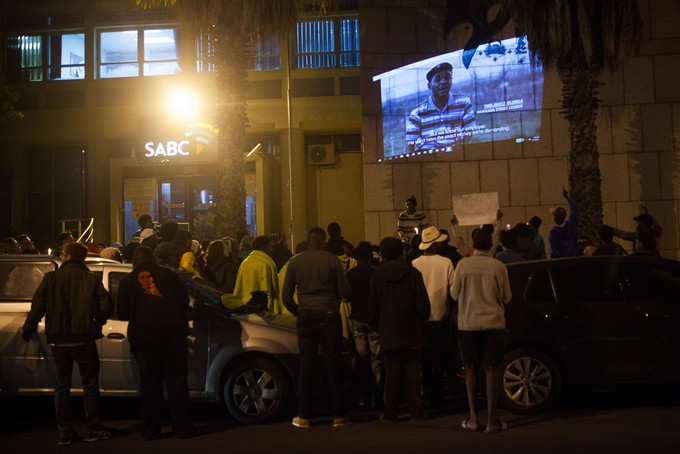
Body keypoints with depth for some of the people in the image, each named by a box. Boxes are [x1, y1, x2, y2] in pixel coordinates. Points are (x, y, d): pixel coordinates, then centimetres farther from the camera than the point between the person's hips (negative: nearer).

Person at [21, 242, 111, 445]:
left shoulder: (50, 278, 0)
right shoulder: (91, 279, -2)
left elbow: (37, 305, -6)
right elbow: (105, 304, -9)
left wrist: (28, 329, 5)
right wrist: (98, 322, 9)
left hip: (57, 340, 1)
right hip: (82, 339, -1)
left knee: (62, 386, 11)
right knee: (90, 383, 9)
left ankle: (65, 432, 12)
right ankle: (93, 429, 9)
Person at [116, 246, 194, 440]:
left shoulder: (127, 281, 5)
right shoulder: (168, 274, 6)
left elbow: (122, 313, 8)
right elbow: (185, 300, 7)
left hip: (144, 337, 0)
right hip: (173, 333, 0)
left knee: (150, 383, 7)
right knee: (176, 381, 4)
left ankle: (151, 430, 10)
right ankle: (181, 428, 5)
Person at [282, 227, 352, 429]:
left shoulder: (295, 261, 4)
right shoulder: (332, 260, -3)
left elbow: (286, 297, 6)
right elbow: (345, 292, -3)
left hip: (305, 316, 2)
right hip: (329, 314, -2)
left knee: (306, 366, 7)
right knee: (333, 365, 4)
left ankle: (303, 416, 10)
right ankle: (339, 415, 9)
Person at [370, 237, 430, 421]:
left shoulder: (377, 276, -1)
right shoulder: (413, 273, -5)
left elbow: (373, 305, 3)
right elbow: (423, 303, -5)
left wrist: (377, 326, 14)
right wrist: (422, 324, 7)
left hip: (388, 333, 1)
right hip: (412, 332, 0)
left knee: (391, 373, 4)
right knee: (412, 372, 6)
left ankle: (391, 412, 6)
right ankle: (415, 410, 9)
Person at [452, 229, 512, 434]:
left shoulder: (463, 265, -5)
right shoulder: (499, 267, -6)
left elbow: (455, 294, 3)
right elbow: (506, 297, 2)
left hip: (468, 323, 1)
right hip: (492, 323, -1)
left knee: (471, 370, 12)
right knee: (491, 370, 5)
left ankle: (473, 418, 13)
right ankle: (491, 420, 5)